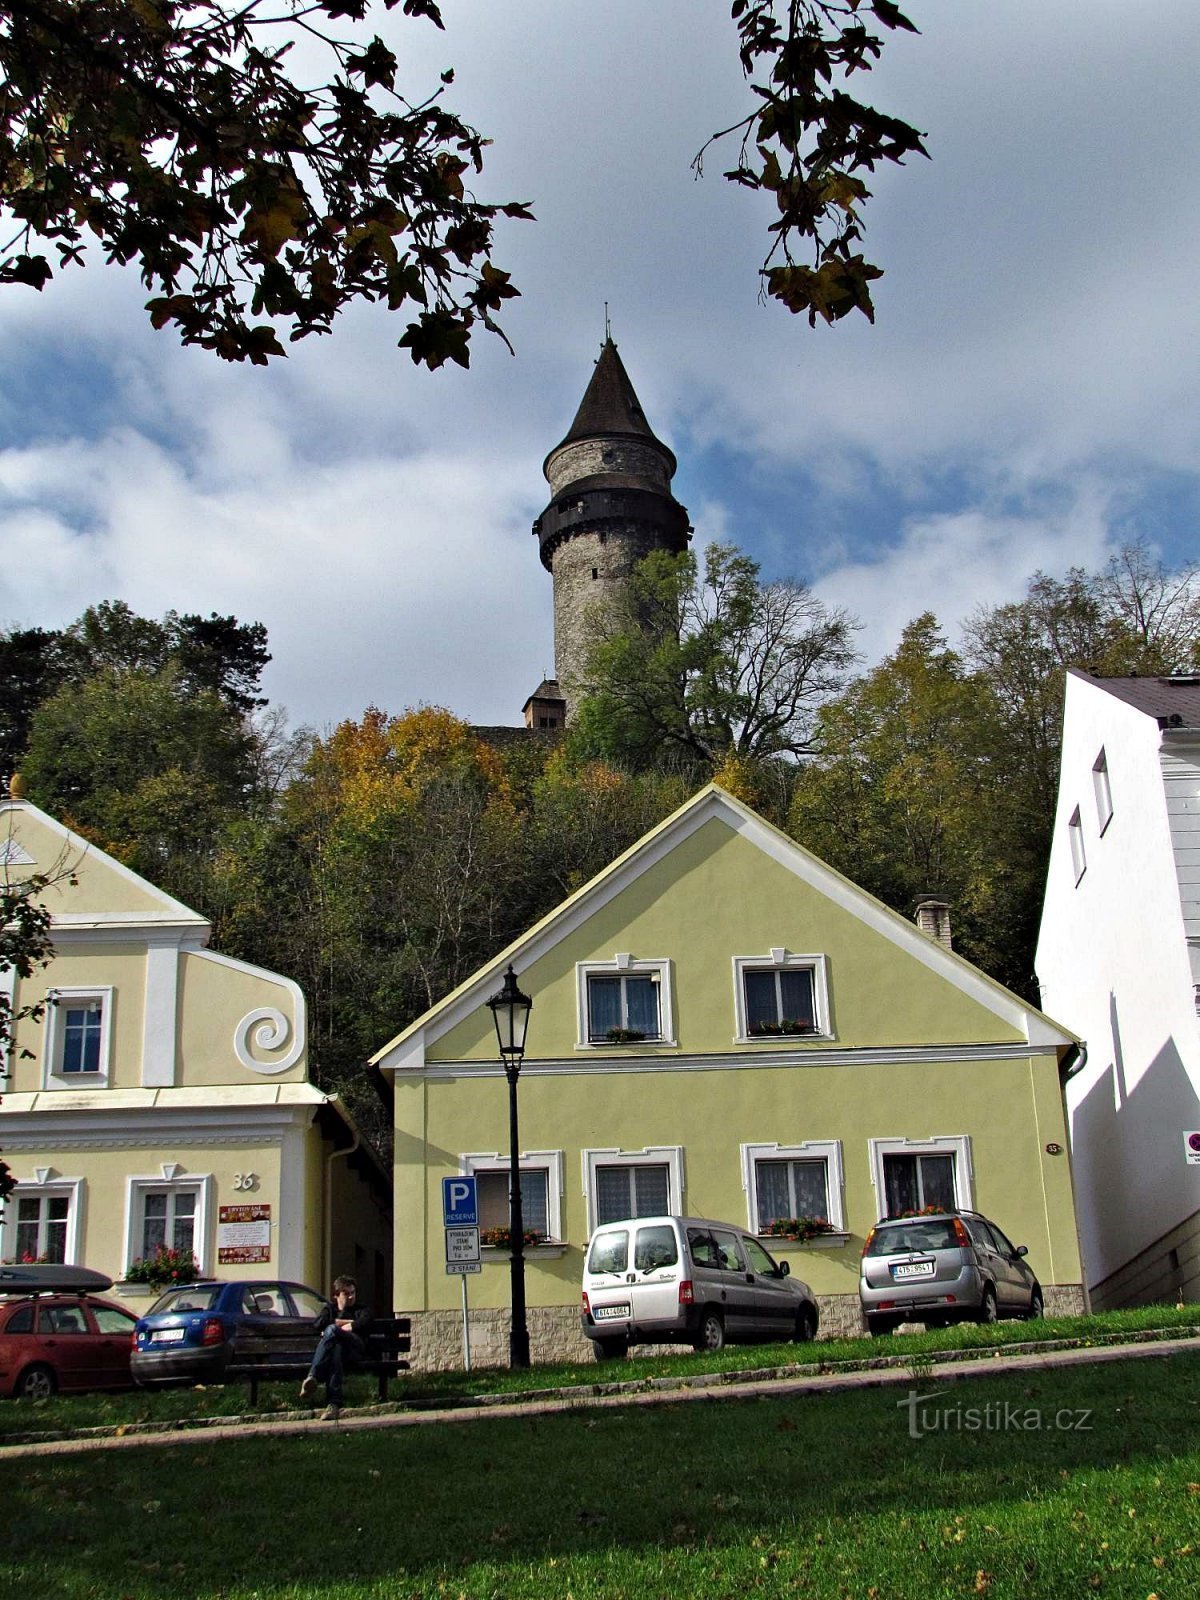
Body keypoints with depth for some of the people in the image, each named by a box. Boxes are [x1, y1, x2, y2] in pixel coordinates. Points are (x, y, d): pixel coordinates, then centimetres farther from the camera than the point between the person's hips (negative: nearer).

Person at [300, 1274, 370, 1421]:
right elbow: (319, 1323, 10)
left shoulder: (361, 1311, 32)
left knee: (331, 1330, -37)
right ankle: (334, 1404, -58)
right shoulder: (329, 1310, 38)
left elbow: (363, 1323, 3)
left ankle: (312, 1378, -53)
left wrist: (335, 1326, 0)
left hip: (355, 1348, -2)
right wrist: (347, 1322, 10)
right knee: (336, 1350, -42)